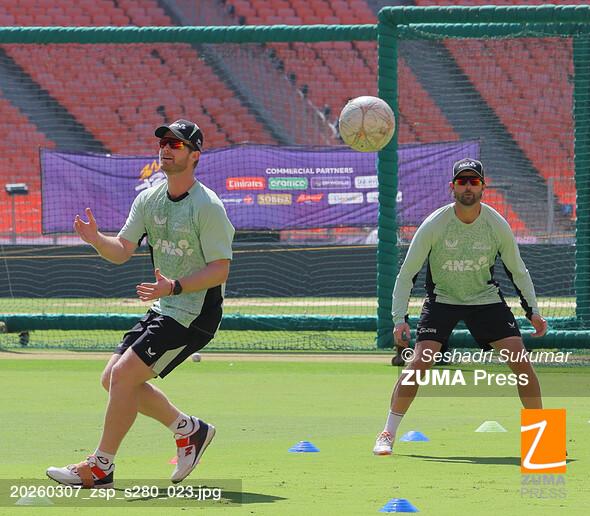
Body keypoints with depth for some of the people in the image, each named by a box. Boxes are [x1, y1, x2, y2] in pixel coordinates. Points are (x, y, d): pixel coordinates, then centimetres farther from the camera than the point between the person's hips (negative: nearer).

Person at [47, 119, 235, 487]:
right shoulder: (149, 200, 6)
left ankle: (101, 468, -6)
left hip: (196, 315, -9)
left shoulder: (207, 206, -17)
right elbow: (121, 251, 3)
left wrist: (175, 287, -32)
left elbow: (220, 269, -18)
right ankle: (189, 430, 24)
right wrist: (96, 239, -19)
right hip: (164, 310, 9)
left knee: (123, 374, -16)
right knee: (113, 379, 9)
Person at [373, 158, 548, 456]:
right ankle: (388, 434, -6)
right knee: (419, 362, -18)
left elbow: (517, 270, 3)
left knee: (520, 360, -11)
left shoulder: (497, 225, -13)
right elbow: (407, 274, -13)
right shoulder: (434, 226, -18)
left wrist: (532, 310, -3)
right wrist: (400, 319, -22)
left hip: (486, 297, 2)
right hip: (442, 298, -2)